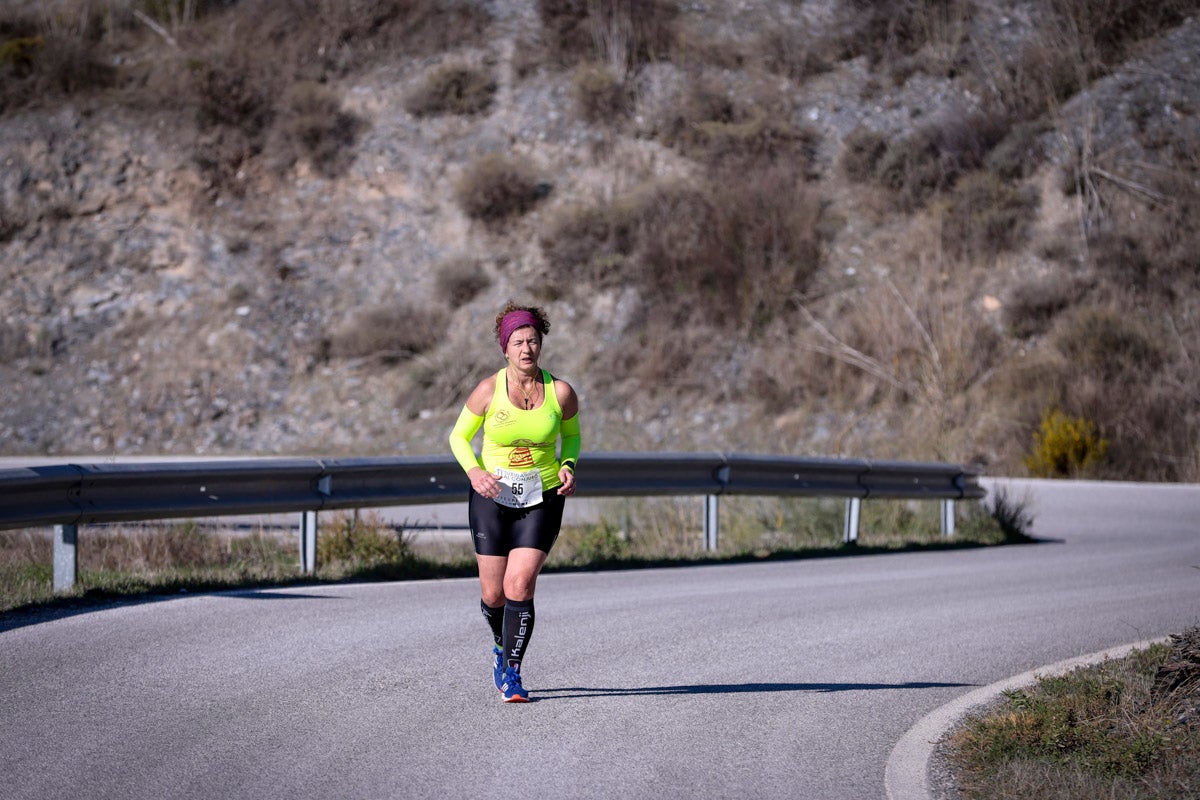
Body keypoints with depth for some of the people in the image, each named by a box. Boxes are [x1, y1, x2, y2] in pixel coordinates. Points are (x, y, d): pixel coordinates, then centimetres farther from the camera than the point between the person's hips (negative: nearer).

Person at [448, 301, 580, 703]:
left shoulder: (561, 392, -7)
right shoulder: (488, 391, -9)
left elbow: (571, 435, 12)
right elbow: (459, 436, 3)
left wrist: (568, 467, -7)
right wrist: (474, 471, -15)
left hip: (542, 500, 0)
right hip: (492, 496, 0)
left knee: (520, 586, -15)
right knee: (493, 595, 3)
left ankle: (512, 673, -3)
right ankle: (502, 643, 37)